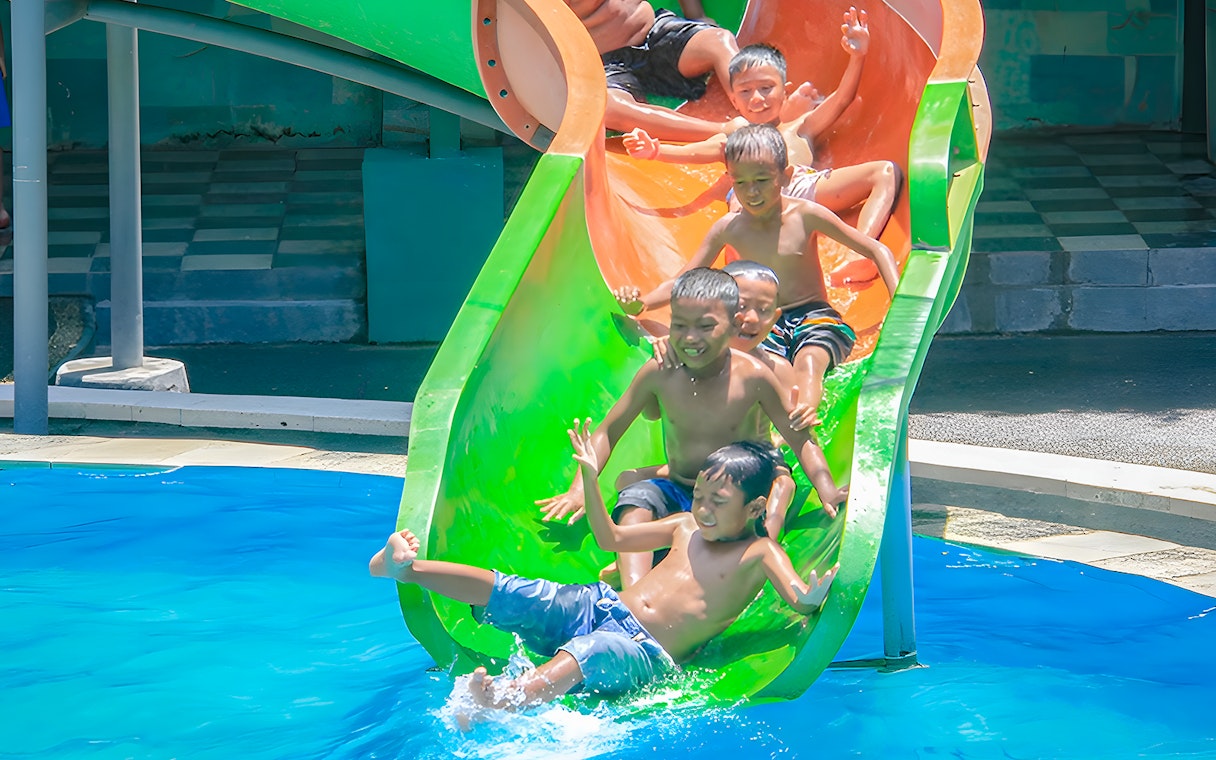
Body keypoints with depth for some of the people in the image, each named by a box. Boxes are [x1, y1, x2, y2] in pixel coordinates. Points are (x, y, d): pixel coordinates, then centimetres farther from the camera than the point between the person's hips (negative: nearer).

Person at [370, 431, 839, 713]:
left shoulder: (760, 554, 5)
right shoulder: (685, 526, 23)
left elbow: (798, 599, -12)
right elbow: (610, 539, 33)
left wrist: (808, 599, -38)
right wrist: (590, 477, 23)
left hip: (646, 652, -8)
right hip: (598, 606, 8)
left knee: (588, 652, -42)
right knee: (510, 595, -14)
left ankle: (505, 700, -70)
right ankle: (408, 568, -23)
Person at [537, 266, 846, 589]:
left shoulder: (752, 377, -12)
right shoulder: (659, 373, -8)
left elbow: (801, 440, -4)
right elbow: (608, 432, 2)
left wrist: (826, 490, -21)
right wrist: (579, 489, -10)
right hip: (676, 491, 2)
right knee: (636, 499, -29)